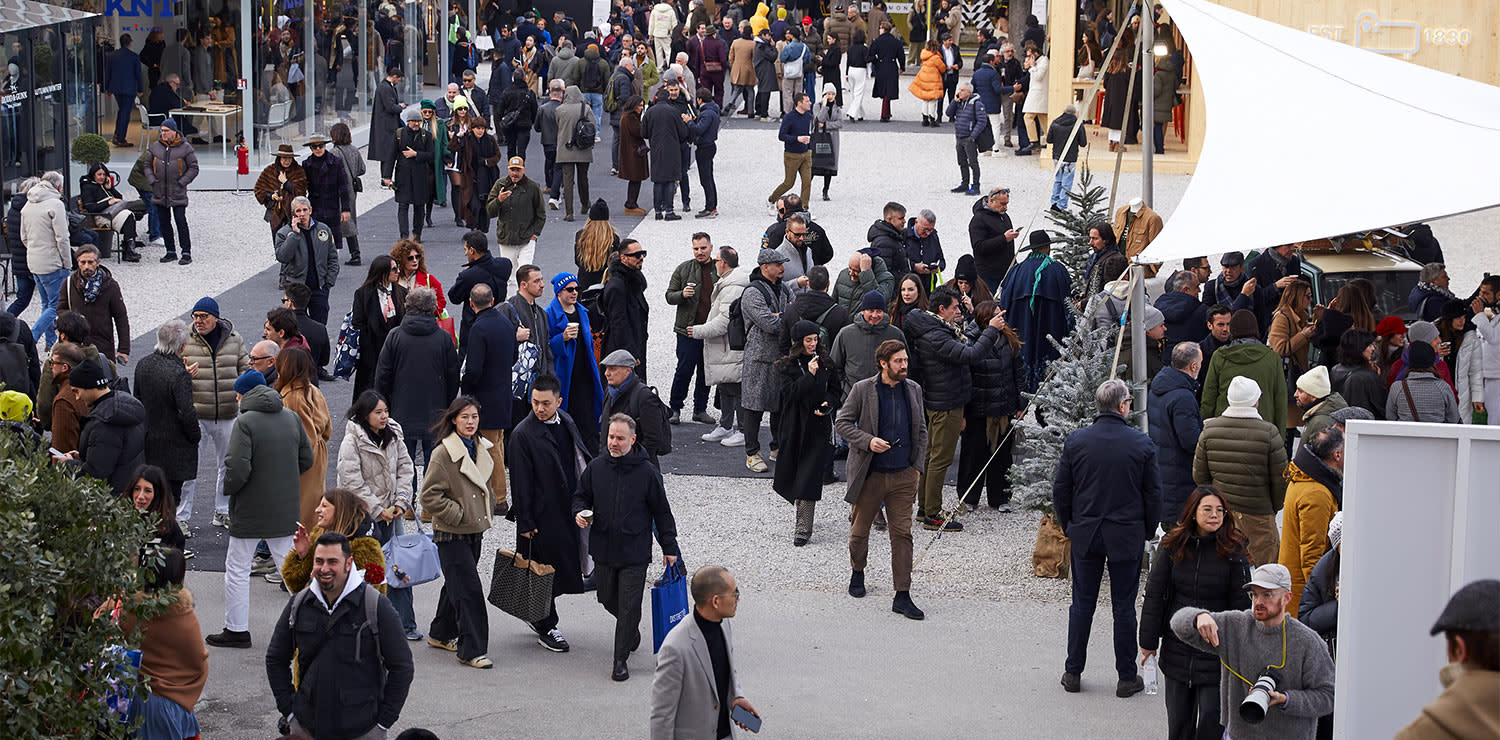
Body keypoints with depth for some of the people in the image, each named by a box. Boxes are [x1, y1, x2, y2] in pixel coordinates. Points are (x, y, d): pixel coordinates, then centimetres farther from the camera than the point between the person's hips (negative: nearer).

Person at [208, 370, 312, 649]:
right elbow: (306, 460, 10)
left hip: (250, 509, -6)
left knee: (237, 568, 7)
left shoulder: (245, 422, -17)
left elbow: (238, 468, -24)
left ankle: (236, 629, 12)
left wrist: (228, 488, -5)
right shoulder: (291, 417, 4)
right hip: (285, 509, 6)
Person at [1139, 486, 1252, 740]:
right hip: (1177, 648, 2)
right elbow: (1154, 593, 4)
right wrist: (1149, 641, 3)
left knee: (1212, 715, -4)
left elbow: (1241, 603, -3)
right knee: (1178, 718, 11)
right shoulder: (1172, 546, -1)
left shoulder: (1233, 551, -7)